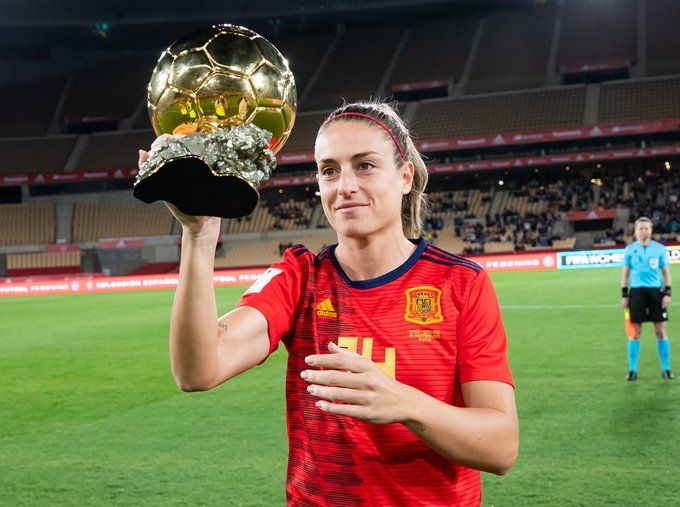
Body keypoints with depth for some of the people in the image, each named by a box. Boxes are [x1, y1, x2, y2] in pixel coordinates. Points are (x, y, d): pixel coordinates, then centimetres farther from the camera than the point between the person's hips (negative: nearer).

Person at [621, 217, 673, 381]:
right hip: (636, 291, 0)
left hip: (656, 291, 0)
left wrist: (667, 293, -2)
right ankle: (632, 370, 7)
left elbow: (666, 272, 7)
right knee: (635, 332, 1)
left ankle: (666, 369, 11)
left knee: (661, 331, 1)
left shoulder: (660, 249, 4)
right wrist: (624, 295, 3)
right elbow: (625, 273, 9)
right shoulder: (629, 249, 4)